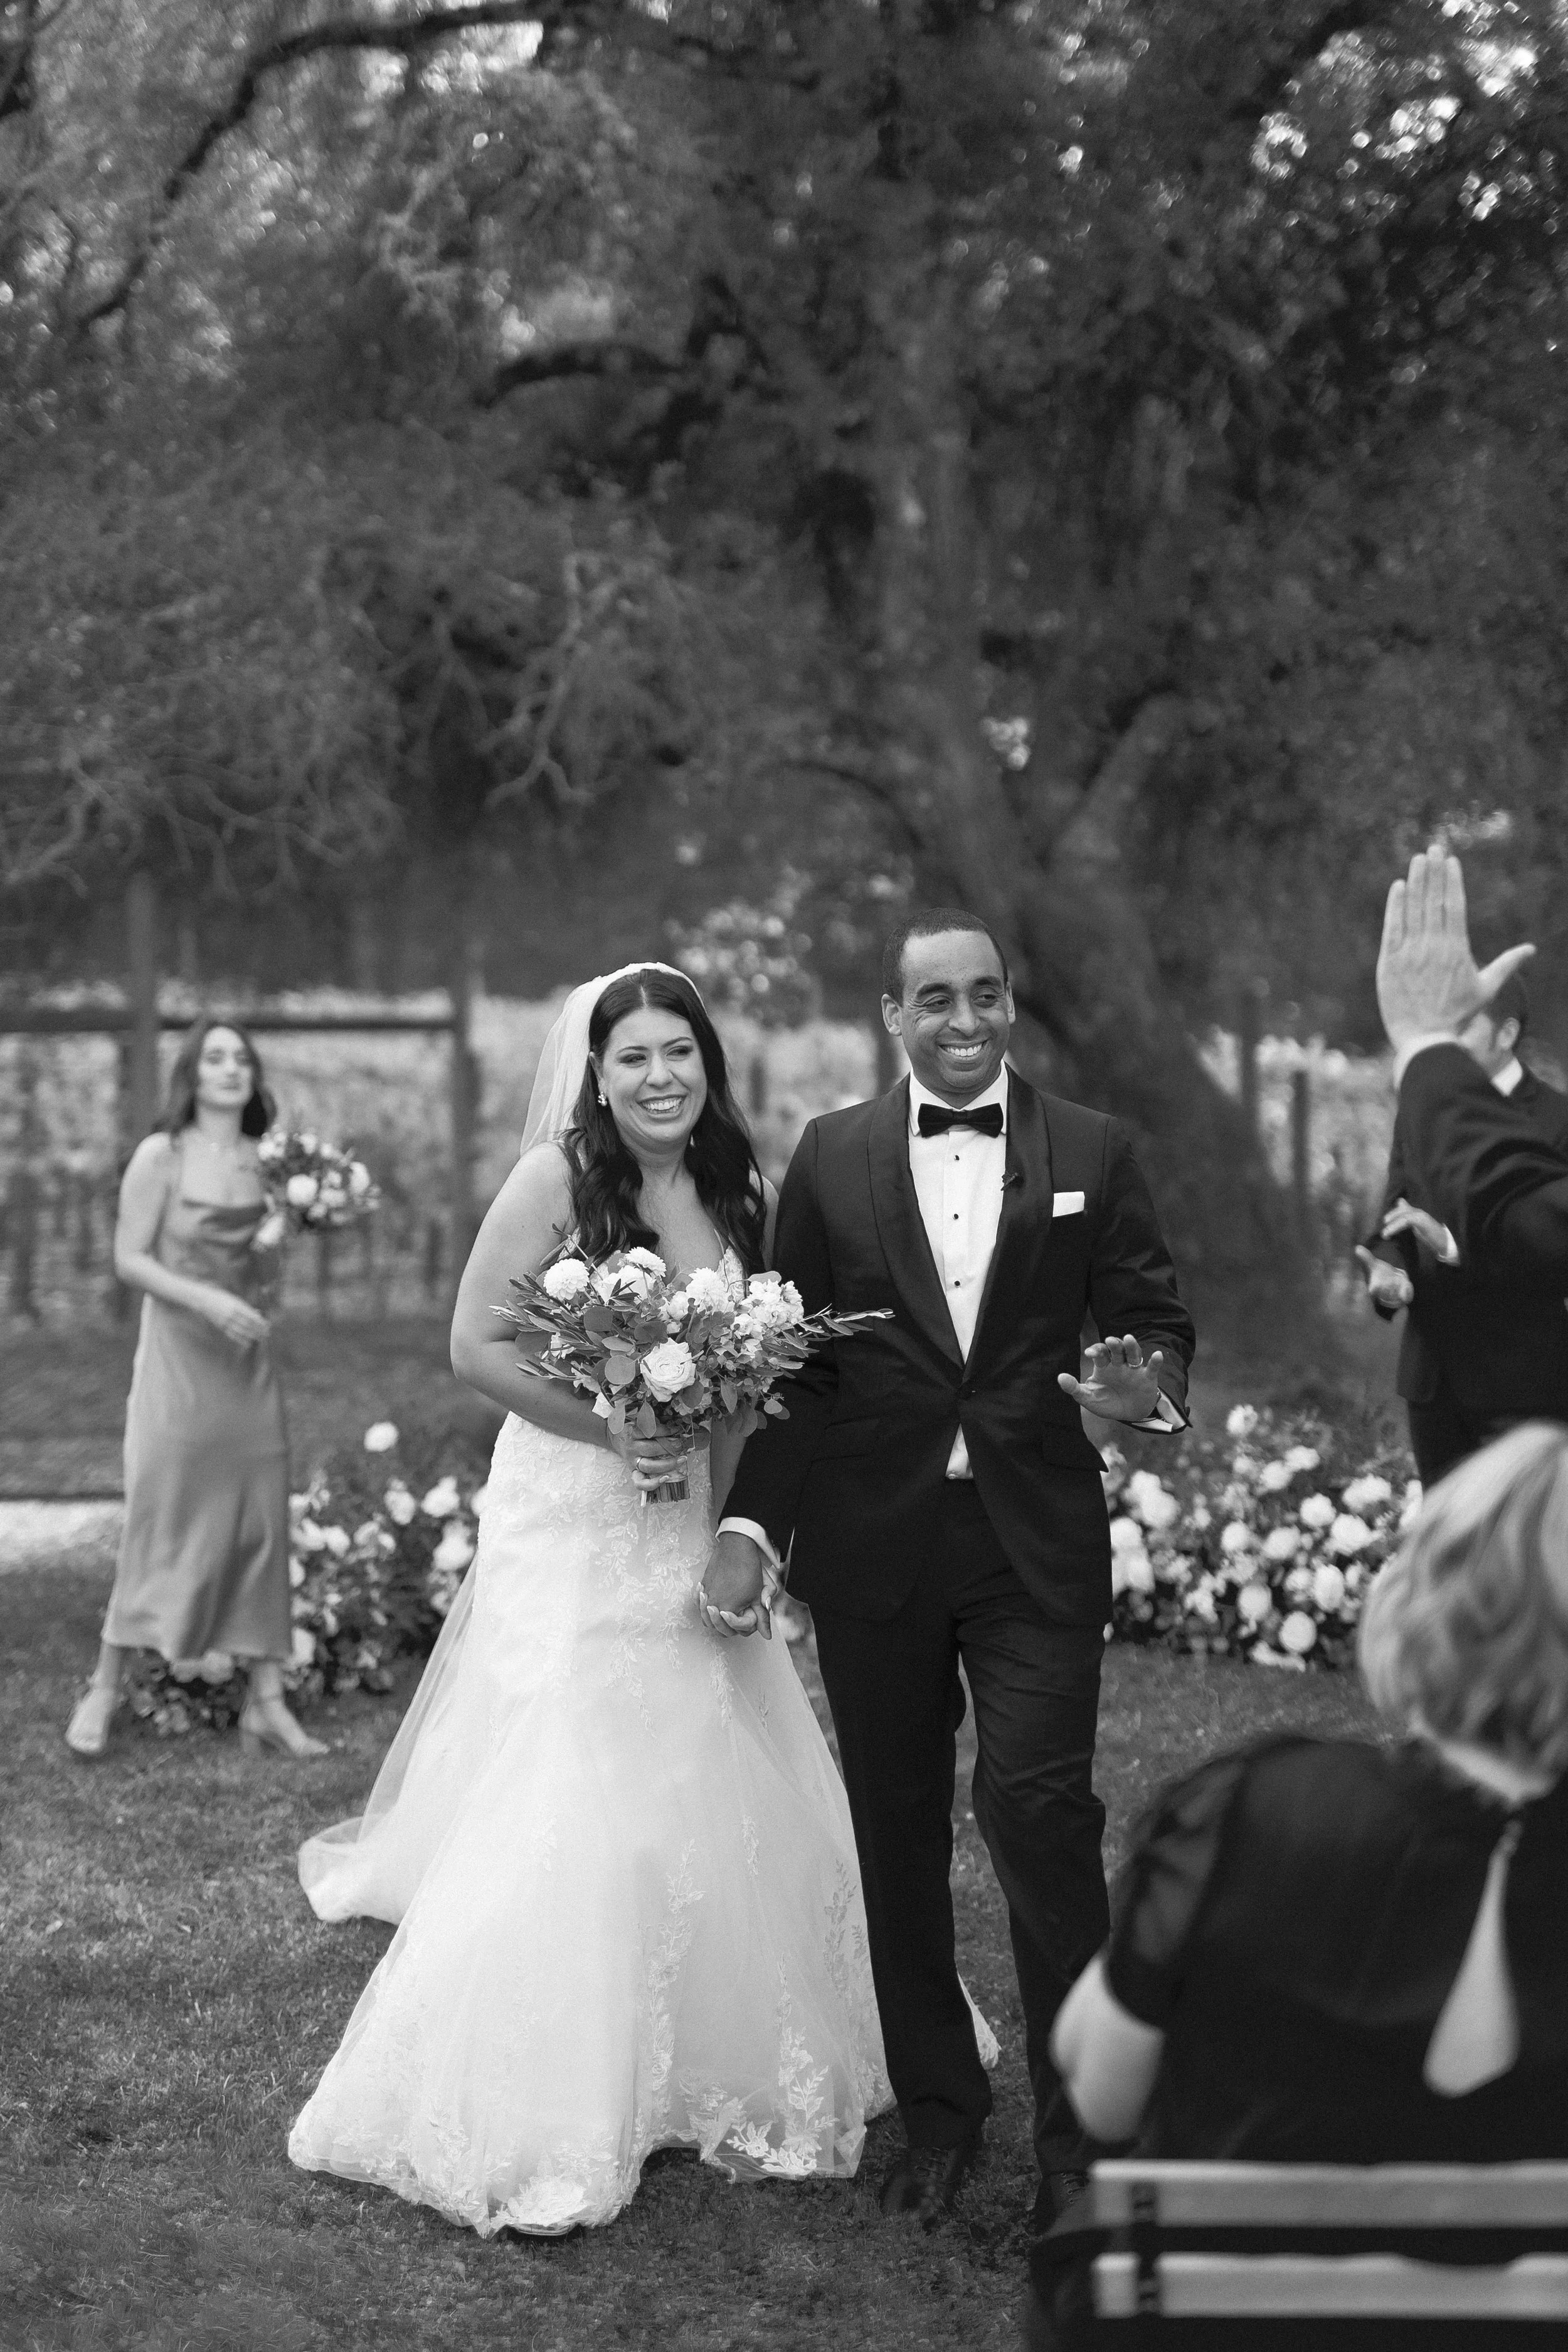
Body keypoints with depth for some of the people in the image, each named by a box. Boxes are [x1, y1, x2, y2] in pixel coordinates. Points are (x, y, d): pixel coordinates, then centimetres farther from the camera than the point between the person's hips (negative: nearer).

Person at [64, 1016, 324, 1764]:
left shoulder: (264, 1162, 6)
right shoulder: (161, 1155, -7)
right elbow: (129, 1259, -8)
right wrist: (205, 1300, -19)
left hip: (247, 1360, 4)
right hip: (177, 1355, -4)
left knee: (261, 1522, 2)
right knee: (161, 1519, 0)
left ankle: (265, 1702, 7)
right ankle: (104, 1689, 14)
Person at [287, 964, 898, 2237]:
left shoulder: (739, 1191, 7)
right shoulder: (560, 1177, -10)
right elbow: (477, 1343, -13)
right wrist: (612, 1430, -19)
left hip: (693, 1534, 6)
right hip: (570, 1525, -6)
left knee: (722, 1801, 10)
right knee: (564, 1818, -6)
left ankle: (727, 2075, 27)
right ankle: (528, 2130, 5)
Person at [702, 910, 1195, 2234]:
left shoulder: (1093, 1153, 4)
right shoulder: (833, 1157, 5)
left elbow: (1154, 1317, 5)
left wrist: (1149, 1387, -18)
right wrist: (753, 1520, -1)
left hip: (1038, 1541, -2)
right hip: (871, 1542, 2)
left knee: (1039, 1809, -11)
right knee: (898, 1836, 9)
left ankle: (1080, 2123, 4)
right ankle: (938, 2113, 24)